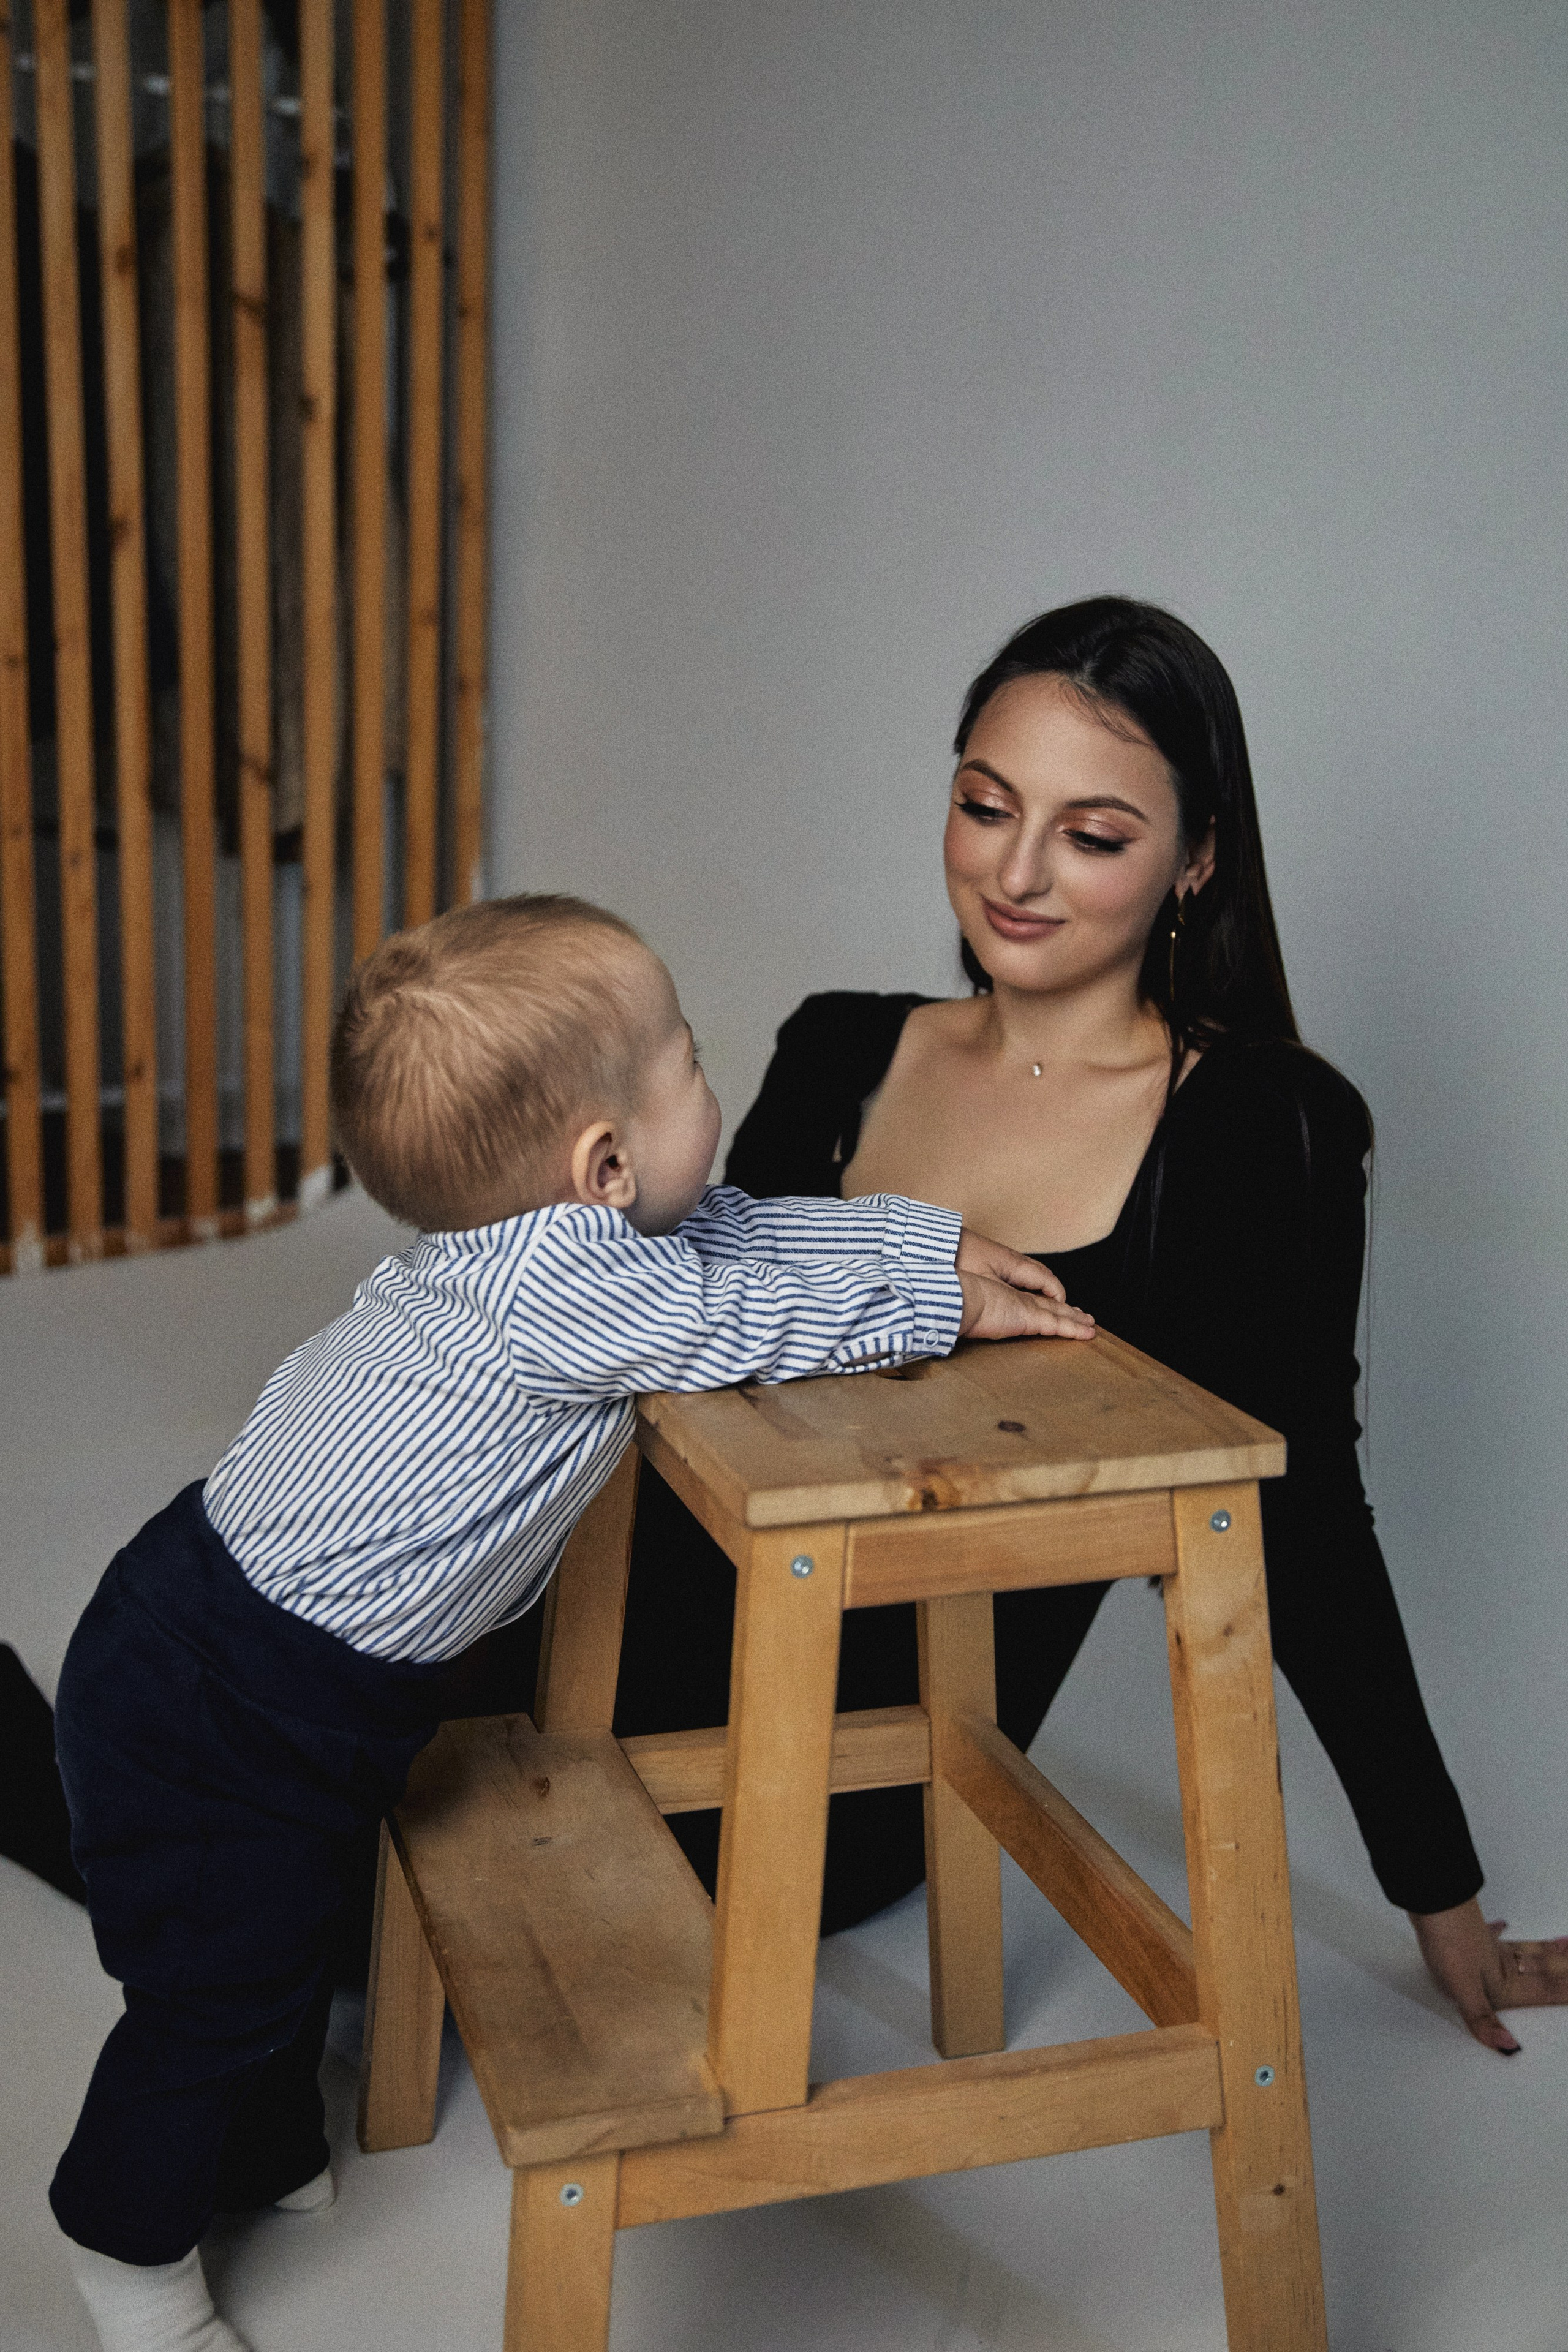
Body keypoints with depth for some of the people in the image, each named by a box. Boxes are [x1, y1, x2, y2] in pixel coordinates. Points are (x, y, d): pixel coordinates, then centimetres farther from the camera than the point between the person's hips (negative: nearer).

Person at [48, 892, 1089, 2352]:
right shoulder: (557, 1289, -33)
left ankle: (273, 2158, 47)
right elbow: (754, 1317, -22)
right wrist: (944, 1306, -8)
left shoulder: (533, 1239, -4)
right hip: (212, 1711, -9)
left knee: (292, 1927, 25)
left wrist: (940, 1243, 2)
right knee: (221, 1978, 7)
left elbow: (747, 1232, 6)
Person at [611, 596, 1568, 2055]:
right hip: (693, 1610, 5)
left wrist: (1442, 1896, 3)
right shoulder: (837, 1054, 6)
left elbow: (1300, 1514, -2)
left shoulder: (1268, 1132, -8)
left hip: (883, 1764, -5)